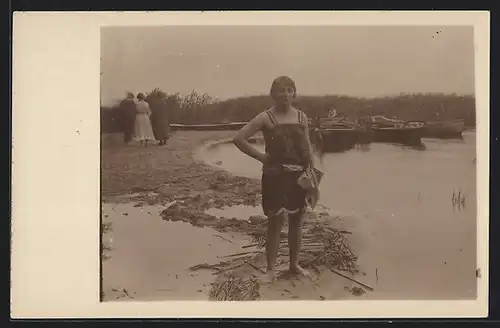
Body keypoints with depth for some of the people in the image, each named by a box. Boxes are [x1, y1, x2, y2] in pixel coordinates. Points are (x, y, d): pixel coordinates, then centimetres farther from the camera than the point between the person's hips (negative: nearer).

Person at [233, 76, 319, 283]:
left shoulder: (301, 117, 6)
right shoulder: (266, 118, -6)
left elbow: (307, 147, 10)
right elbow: (239, 138, -9)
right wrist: (261, 156, -9)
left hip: (299, 175, 4)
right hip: (275, 175, -4)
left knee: (296, 221, 11)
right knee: (275, 222, 0)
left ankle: (294, 264, 25)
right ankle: (271, 269, 10)